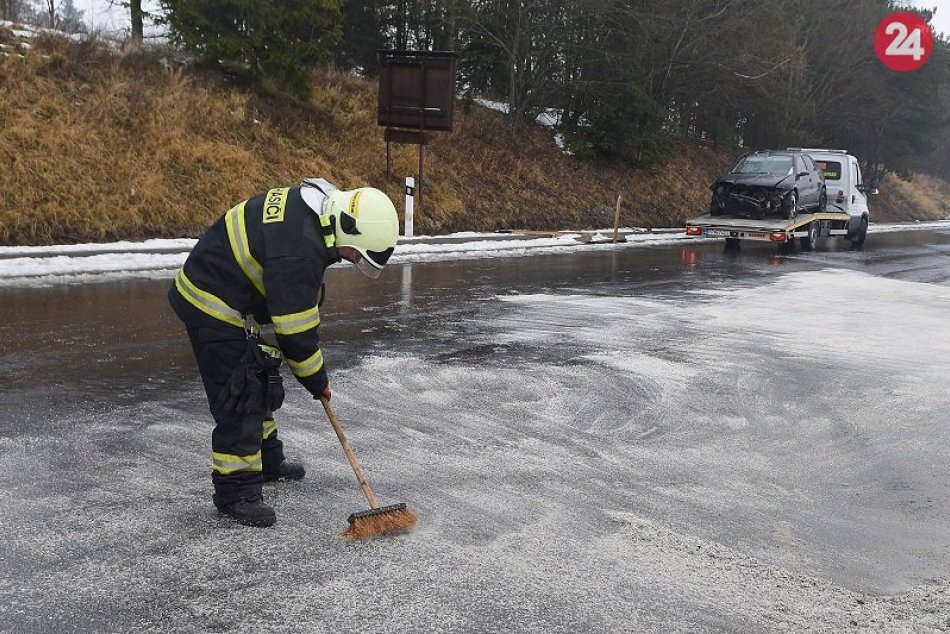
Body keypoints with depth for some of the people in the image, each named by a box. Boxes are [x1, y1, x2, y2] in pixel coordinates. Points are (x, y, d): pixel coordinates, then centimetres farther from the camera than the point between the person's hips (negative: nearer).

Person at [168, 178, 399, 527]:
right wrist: (318, 382, -10)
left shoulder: (316, 203, -3)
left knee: (261, 383, 21)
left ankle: (267, 460, 38)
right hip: (213, 306, -11)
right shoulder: (298, 250, -33)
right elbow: (295, 331, -25)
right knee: (239, 397, -8)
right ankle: (236, 491, 3)